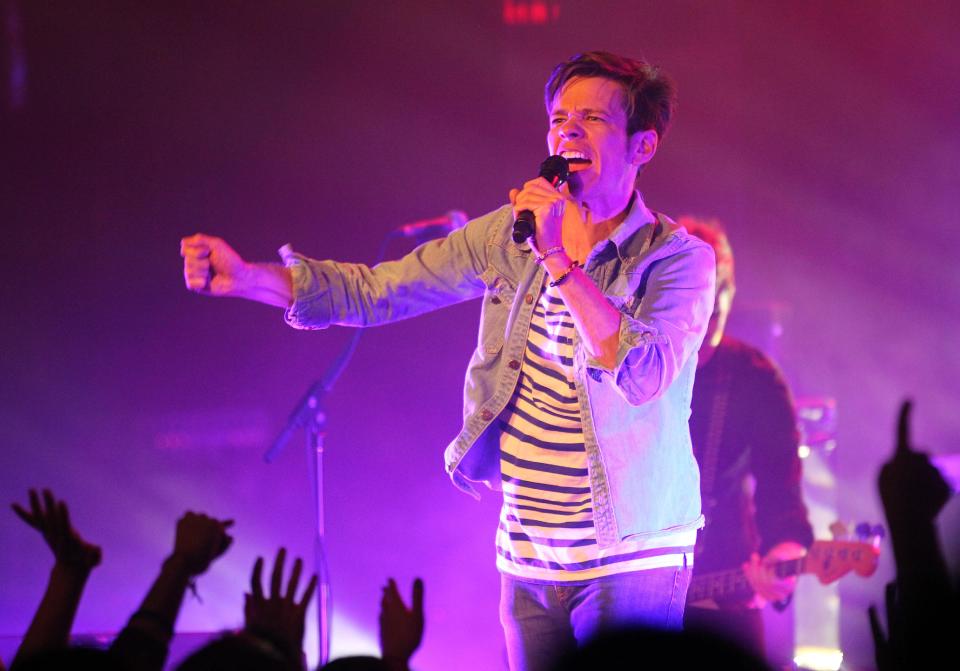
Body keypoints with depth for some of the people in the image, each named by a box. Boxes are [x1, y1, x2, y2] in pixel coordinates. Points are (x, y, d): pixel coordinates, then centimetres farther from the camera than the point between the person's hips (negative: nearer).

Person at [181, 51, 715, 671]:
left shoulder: (679, 257, -10)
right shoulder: (511, 234, 4)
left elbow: (642, 375, -26)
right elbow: (375, 291, 6)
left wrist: (556, 259, -27)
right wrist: (245, 277, -6)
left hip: (629, 560, -5)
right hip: (528, 553, 5)